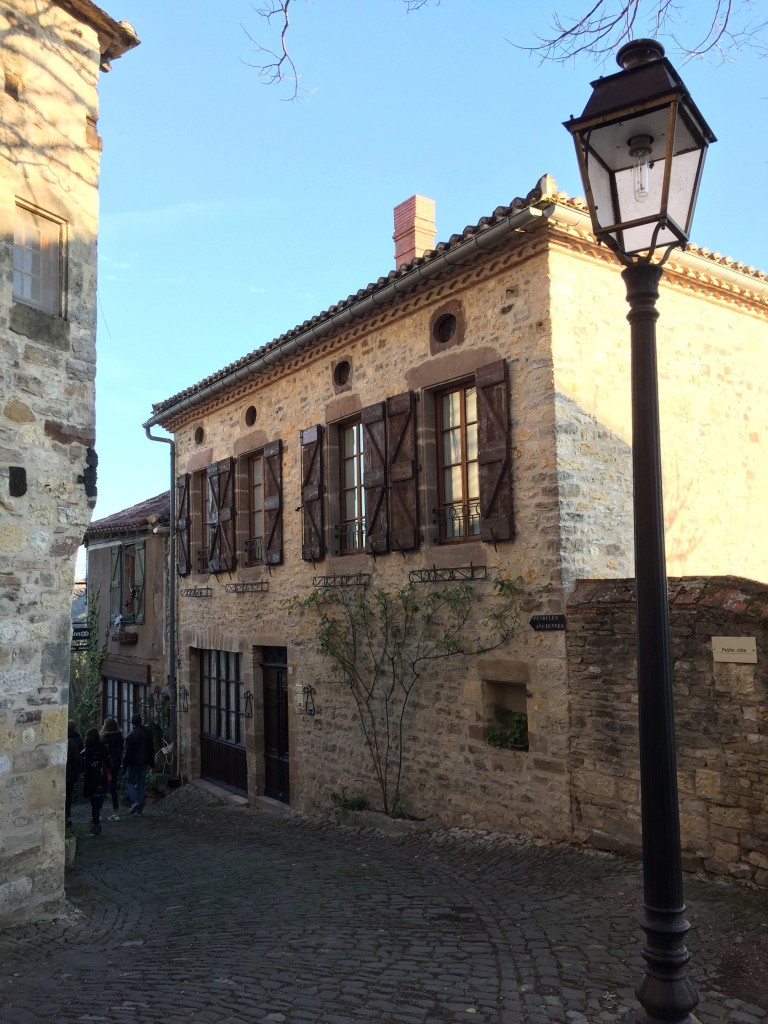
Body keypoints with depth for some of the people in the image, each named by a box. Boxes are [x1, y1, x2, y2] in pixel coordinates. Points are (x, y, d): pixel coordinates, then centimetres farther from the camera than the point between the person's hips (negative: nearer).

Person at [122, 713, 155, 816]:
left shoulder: (130, 735, -13)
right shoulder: (147, 732, 4)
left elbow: (127, 752, -13)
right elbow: (152, 748, 10)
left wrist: (124, 766, -6)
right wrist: (151, 762, 16)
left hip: (133, 762, -5)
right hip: (144, 763, 5)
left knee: (130, 781, 8)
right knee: (141, 783, 10)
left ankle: (134, 801, -14)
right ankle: (140, 808, 8)